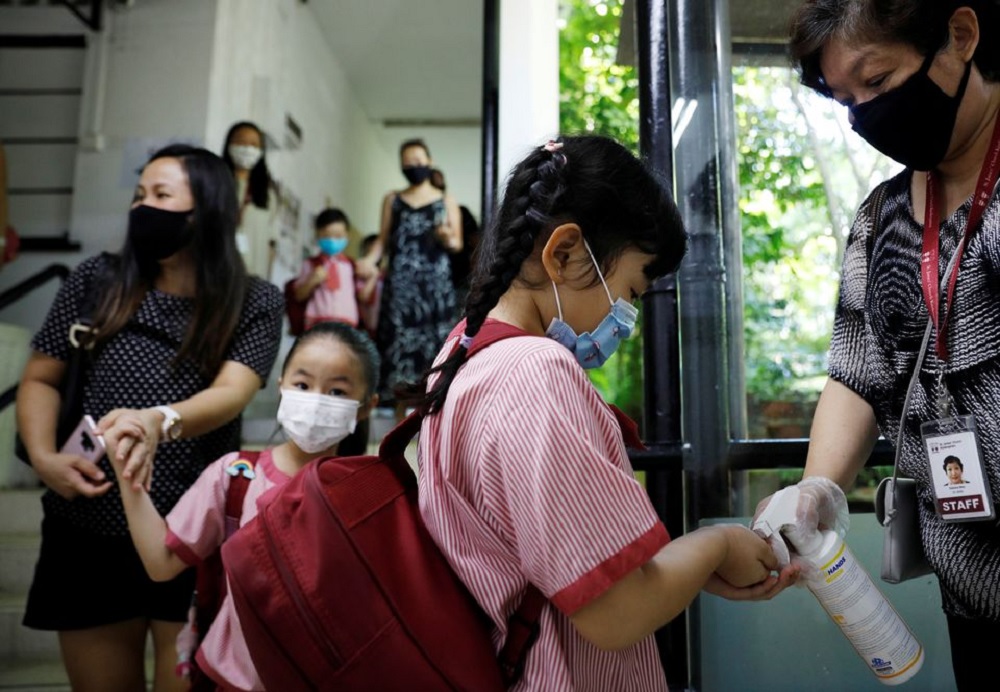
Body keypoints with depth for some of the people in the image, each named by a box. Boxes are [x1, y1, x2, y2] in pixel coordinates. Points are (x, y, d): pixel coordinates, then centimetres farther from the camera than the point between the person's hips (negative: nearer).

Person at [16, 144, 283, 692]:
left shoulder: (254, 303, -5)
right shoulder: (97, 281, 2)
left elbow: (232, 393, -20)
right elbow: (39, 380, 8)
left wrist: (158, 421, -40)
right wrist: (44, 458, -9)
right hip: (89, 532, 3)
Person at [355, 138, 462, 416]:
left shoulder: (446, 201, 10)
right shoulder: (392, 199, 15)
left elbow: (457, 243, 8)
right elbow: (383, 240, 10)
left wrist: (447, 238, -14)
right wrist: (370, 260, -8)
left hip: (435, 282, -1)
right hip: (400, 282, 1)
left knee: (433, 338, -6)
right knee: (399, 338, -3)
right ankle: (400, 410, 3)